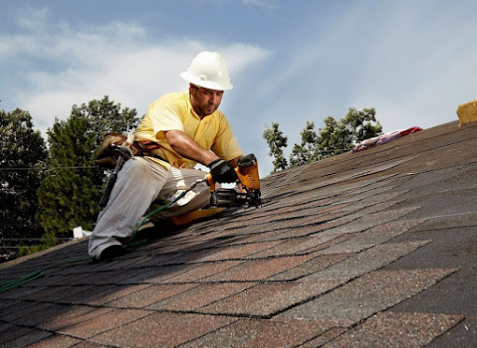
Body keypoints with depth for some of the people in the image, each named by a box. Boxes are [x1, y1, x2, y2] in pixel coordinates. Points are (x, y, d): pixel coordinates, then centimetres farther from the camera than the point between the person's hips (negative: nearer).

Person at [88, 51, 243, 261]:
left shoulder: (218, 120, 8)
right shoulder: (170, 103, -12)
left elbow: (234, 159, 5)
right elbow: (176, 139, -32)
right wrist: (212, 160, -46)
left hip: (178, 176, 6)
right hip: (146, 163, -5)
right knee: (139, 170, -40)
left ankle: (152, 215, -21)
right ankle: (104, 240, -43)